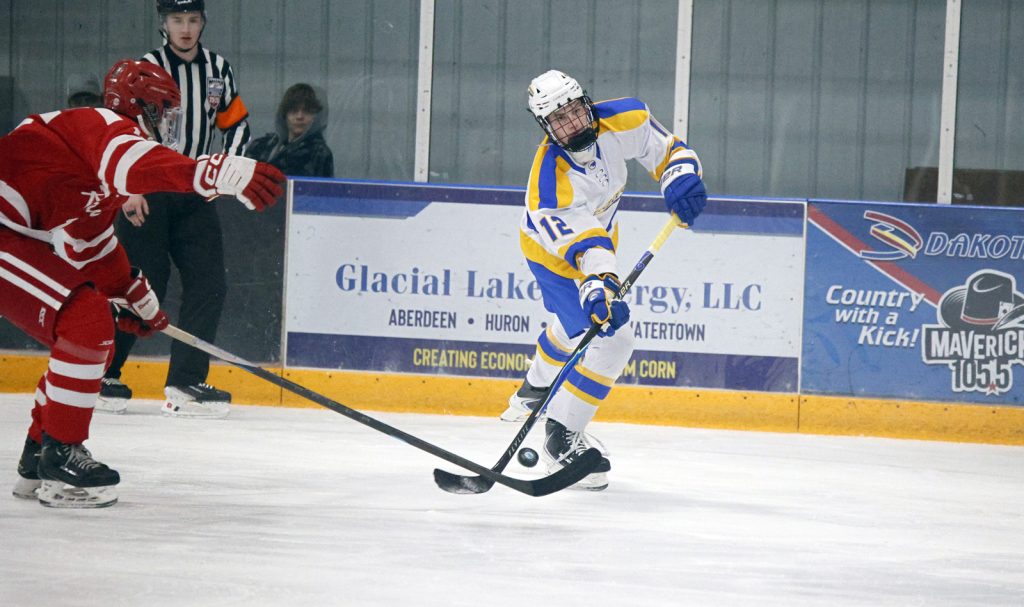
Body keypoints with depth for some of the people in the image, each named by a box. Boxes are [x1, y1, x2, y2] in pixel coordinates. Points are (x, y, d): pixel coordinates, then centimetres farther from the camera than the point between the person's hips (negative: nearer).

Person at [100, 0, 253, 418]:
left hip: (193, 193, 5)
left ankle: (185, 383, 0)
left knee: (210, 283, -4)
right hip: (147, 191, -5)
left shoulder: (218, 70, 8)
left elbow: (236, 123, 20)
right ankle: (99, 374, 5)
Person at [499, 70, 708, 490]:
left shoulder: (622, 121, -26)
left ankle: (533, 394, 61)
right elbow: (580, 245, -46)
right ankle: (561, 438, -8)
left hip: (598, 232, 7)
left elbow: (667, 150, -10)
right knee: (611, 341, -20)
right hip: (553, 253, -7)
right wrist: (599, 287, -61)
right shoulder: (550, 179, -40)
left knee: (576, 322, 31)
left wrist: (681, 179, -30)